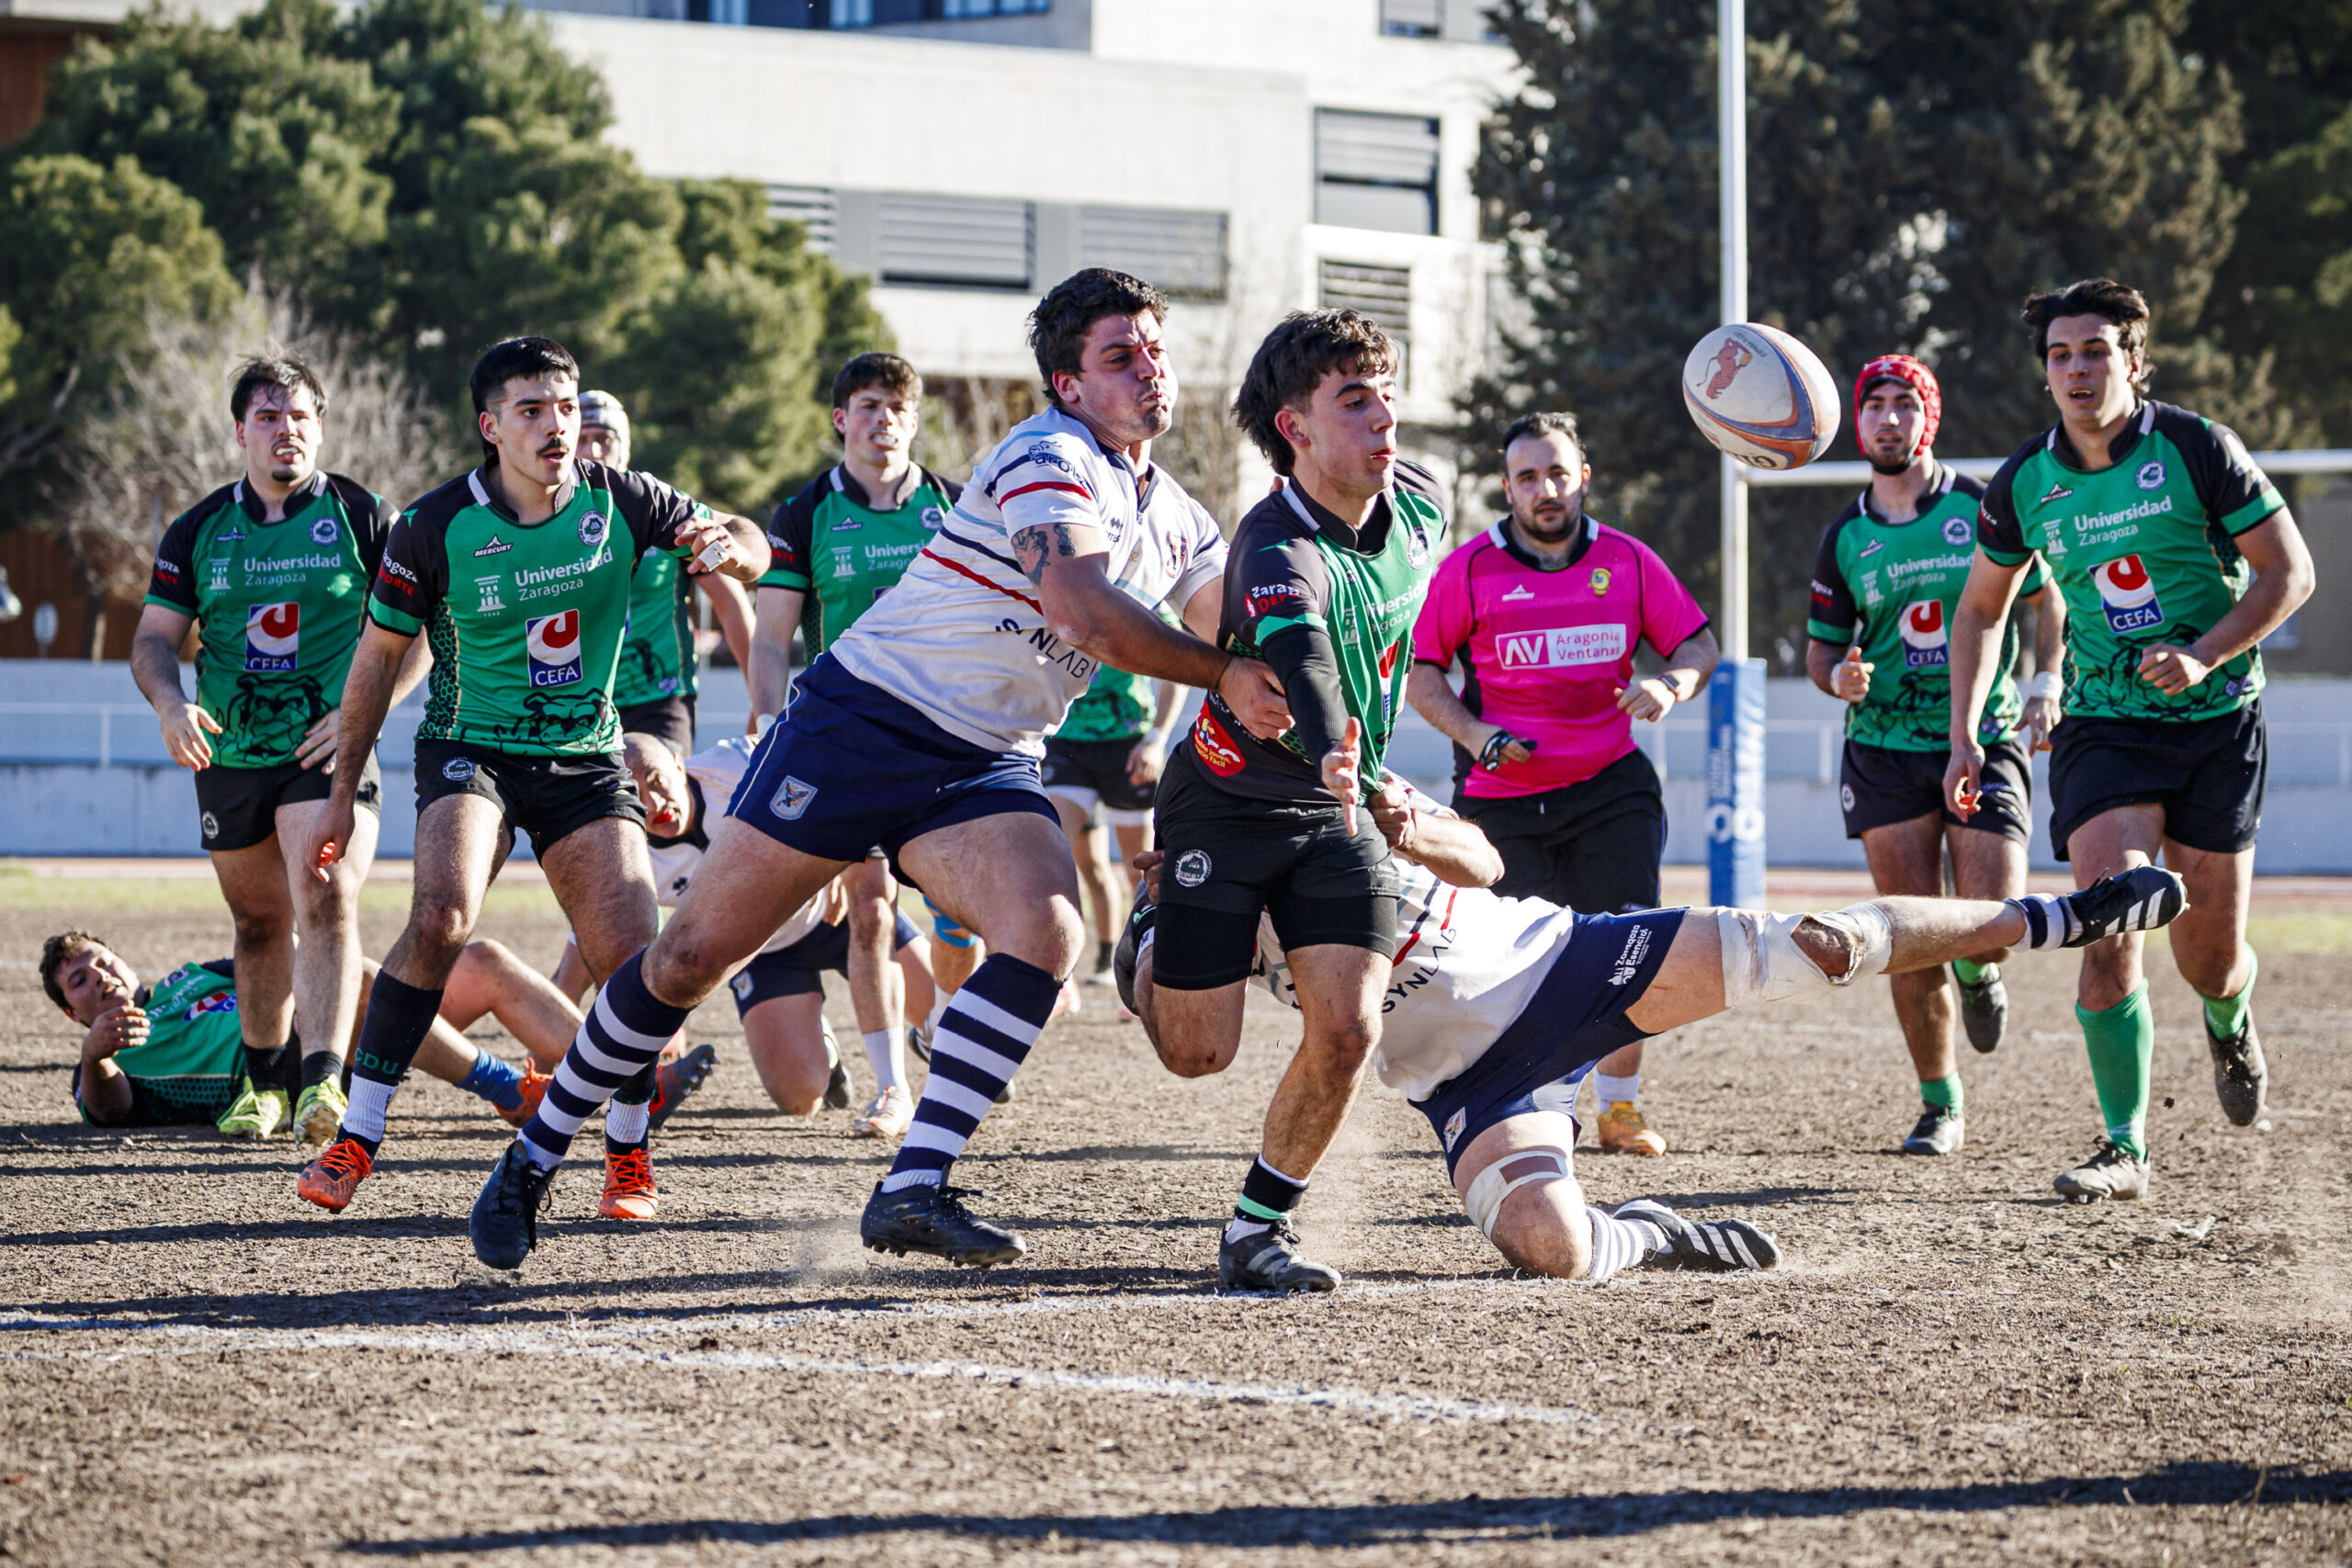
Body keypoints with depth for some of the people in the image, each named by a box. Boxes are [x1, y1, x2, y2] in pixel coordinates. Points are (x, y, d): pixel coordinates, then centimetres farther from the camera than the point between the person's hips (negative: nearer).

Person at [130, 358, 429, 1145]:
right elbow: (154, 638, 7)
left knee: (326, 901, -21)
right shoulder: (197, 531, 6)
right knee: (261, 922, 13)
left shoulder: (363, 517, -2)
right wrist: (171, 704, -15)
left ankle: (323, 1081, -29)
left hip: (330, 751, -3)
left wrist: (361, 713, -14)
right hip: (230, 755, 4)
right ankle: (262, 1081, 29)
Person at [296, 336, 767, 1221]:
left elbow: (751, 550, 0)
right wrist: (342, 795, 3)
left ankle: (628, 1153, 12)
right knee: (441, 917, -28)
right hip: (473, 749, -2)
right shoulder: (435, 527, -11)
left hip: (587, 761, 2)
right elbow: (379, 656, 0)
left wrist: (727, 545, -27)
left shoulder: (619, 501, -7)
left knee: (634, 961, -12)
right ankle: (355, 1140, -21)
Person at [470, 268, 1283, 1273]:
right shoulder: (1050, 458, -15)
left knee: (1046, 930, -23)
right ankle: (535, 1155, 14)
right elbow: (1084, 612, -29)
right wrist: (1225, 675, -23)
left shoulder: (1178, 520, 12)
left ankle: (912, 1191, -20)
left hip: (989, 770, 6)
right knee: (695, 954, -4)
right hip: (865, 720, -6)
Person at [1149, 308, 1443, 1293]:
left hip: (1338, 813, 5)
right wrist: (1335, 757, -71)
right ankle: (1153, 932, 34)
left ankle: (1256, 1229, 4)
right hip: (1226, 805, -5)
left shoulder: (1417, 505, -8)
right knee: (1199, 1050, -3)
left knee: (1347, 1029, -14)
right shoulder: (1278, 553, -30)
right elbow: (1299, 657, -51)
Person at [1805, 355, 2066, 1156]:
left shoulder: (1983, 509, 1)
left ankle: (1976, 974, 26)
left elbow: (2046, 597, 10)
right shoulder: (1845, 537, 6)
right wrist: (1839, 675, -9)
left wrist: (2046, 684, -5)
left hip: (1986, 740, -2)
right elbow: (1821, 645, 15)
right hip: (1886, 751, 2)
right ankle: (1940, 1105, 11)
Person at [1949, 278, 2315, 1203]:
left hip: (2216, 720, -1)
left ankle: (2230, 1022, 42)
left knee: (2209, 957, 3)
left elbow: (2289, 574, -6)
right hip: (2103, 731, 1)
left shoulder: (2196, 450, -10)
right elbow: (1980, 609, 15)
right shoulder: (2024, 483, 0)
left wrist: (2204, 656, -20)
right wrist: (1964, 735, 6)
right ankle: (2126, 1150, -12)